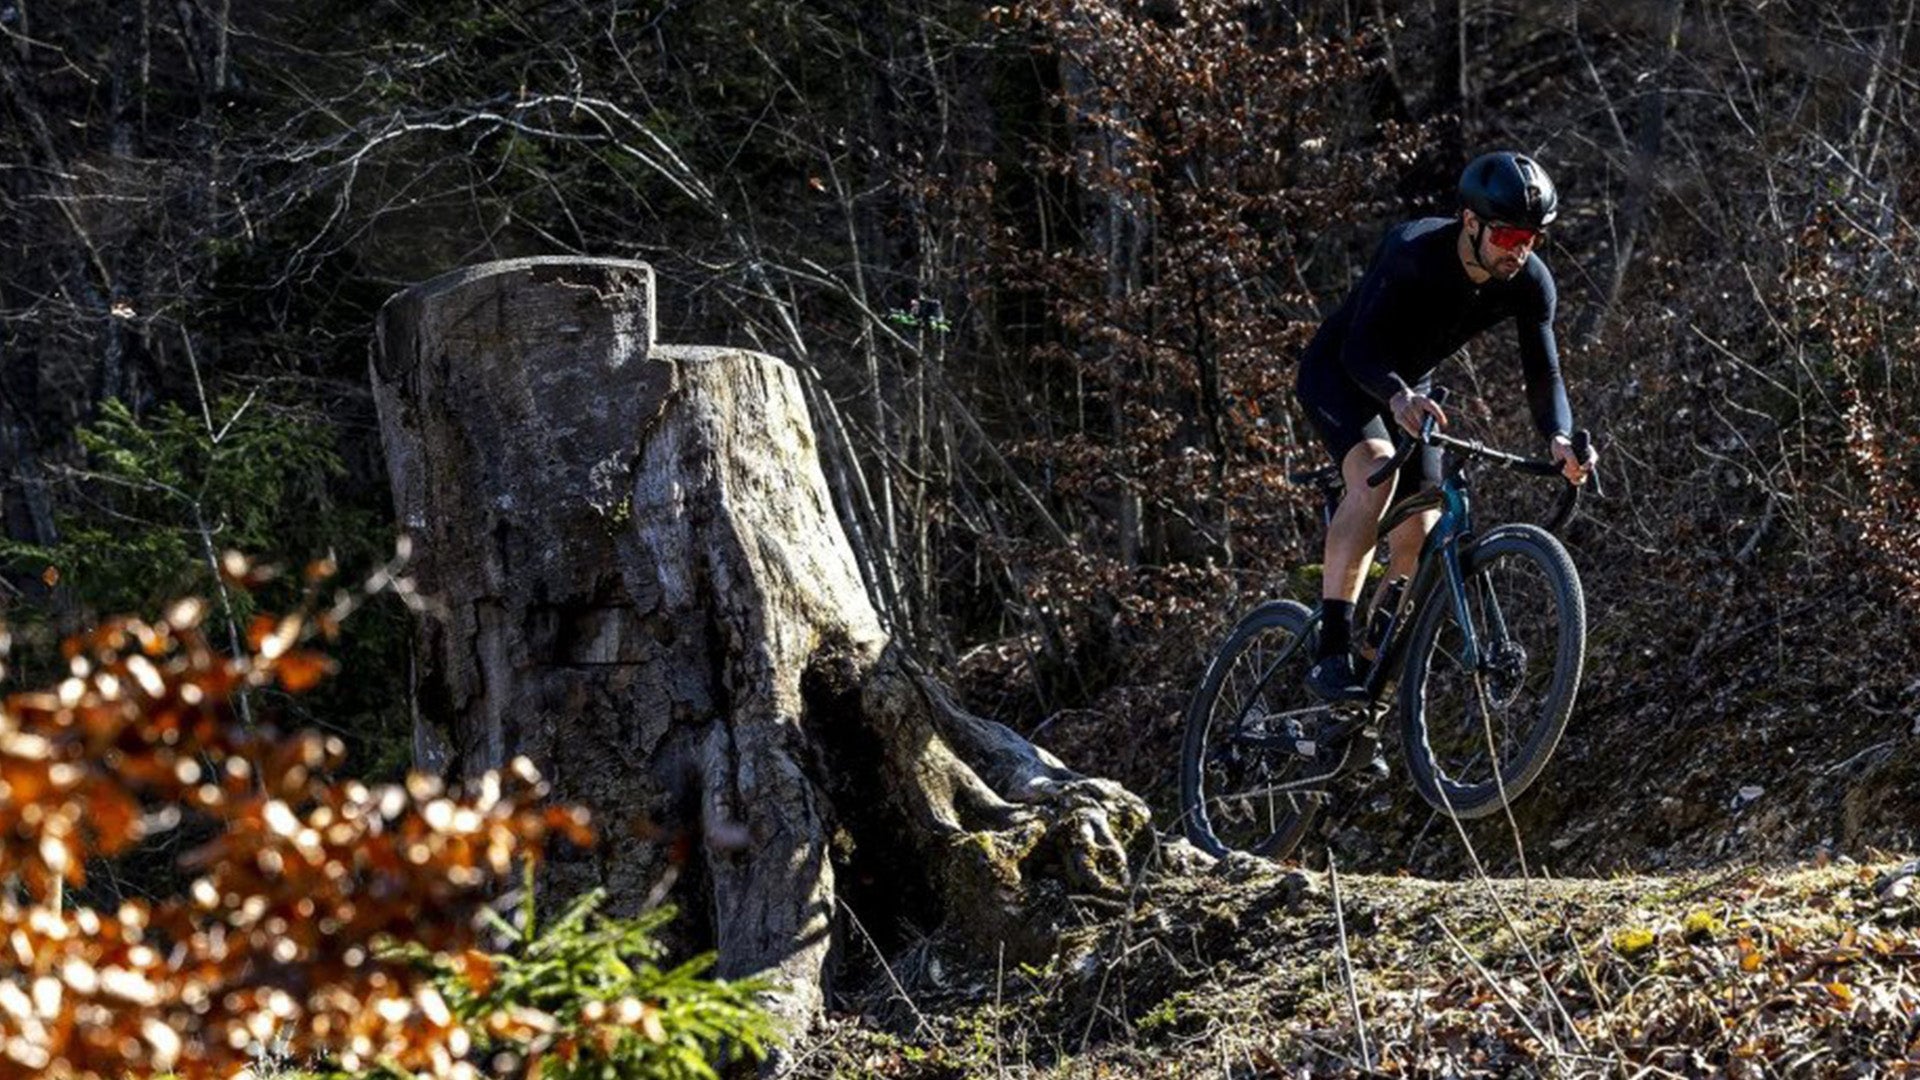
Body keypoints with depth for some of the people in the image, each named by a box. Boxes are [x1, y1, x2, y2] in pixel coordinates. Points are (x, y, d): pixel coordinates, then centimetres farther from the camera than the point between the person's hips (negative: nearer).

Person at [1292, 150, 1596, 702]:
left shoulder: (1530, 283, -17)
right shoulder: (1414, 251, -33)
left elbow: (1543, 373, -13)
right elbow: (1359, 349, -38)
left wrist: (1560, 439, -34)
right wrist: (1398, 397, -59)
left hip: (1411, 389, 6)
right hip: (1338, 373, -6)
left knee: (1418, 540, -8)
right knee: (1377, 472, -34)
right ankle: (1331, 651, -36)